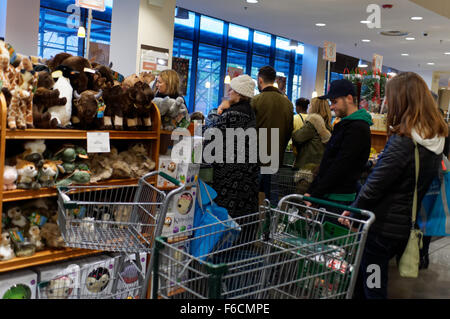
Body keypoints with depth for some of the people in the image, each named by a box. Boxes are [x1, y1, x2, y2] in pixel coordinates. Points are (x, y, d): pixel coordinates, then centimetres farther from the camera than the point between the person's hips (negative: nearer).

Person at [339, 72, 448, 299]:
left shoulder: (403, 141, -24)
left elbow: (376, 184, -21)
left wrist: (353, 212, -7)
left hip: (383, 226, -8)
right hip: (405, 226, 8)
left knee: (372, 289, 9)